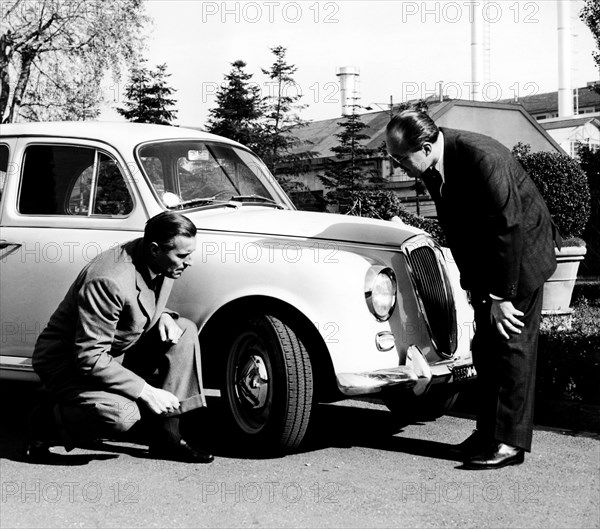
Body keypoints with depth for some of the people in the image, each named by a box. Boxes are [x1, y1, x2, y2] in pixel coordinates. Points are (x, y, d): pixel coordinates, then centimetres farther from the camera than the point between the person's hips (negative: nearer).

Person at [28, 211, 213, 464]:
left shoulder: (158, 263, -7)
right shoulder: (108, 282, -33)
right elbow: (88, 357, -31)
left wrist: (163, 316, -8)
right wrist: (144, 391, -28)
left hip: (120, 351, 9)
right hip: (69, 362, -9)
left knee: (185, 331, -7)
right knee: (122, 415, -33)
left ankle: (167, 435, -5)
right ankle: (47, 420, -3)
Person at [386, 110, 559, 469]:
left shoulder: (482, 158, -31)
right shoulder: (433, 166, -6)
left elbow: (508, 229, -28)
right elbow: (456, 227, 4)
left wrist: (502, 295, -24)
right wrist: (478, 288, 3)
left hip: (522, 252, -8)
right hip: (485, 260, 8)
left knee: (512, 345, -7)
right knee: (485, 348, 8)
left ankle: (511, 442, -2)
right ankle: (489, 433, 16)